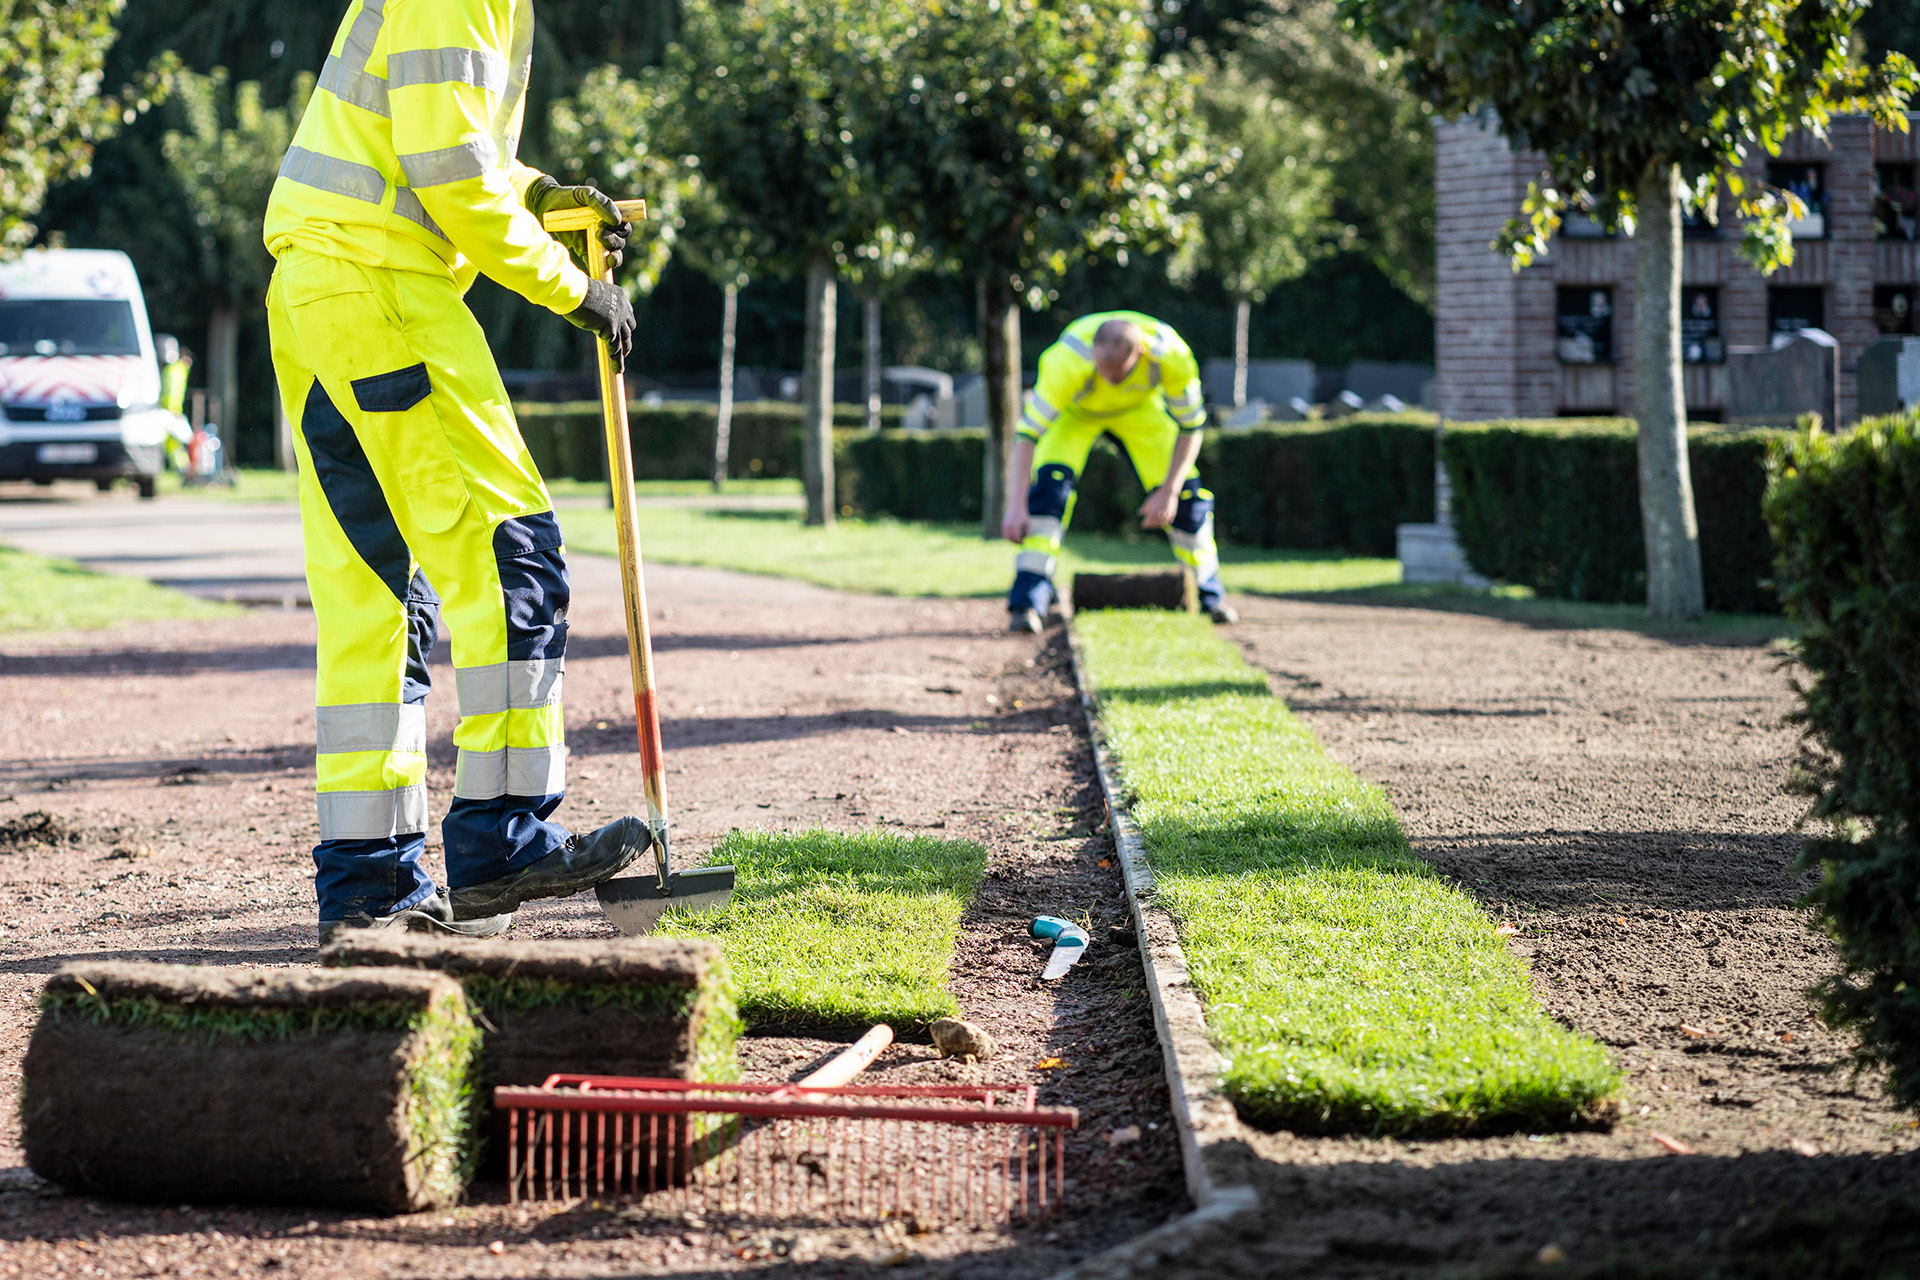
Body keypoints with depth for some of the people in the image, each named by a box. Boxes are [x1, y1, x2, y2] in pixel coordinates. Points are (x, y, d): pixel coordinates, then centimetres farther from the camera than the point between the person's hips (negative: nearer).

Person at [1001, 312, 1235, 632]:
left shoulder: (1171, 356, -36)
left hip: (1138, 409, 2)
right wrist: (1016, 507, -47)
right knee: (1050, 484, -25)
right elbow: (1028, 433, -41)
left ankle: (1209, 596, 17)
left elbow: (1189, 427, -19)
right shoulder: (1069, 362, -43)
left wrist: (1168, 491, -23)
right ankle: (1027, 603, -21)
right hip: (1074, 411, -2)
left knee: (1185, 494, -5)